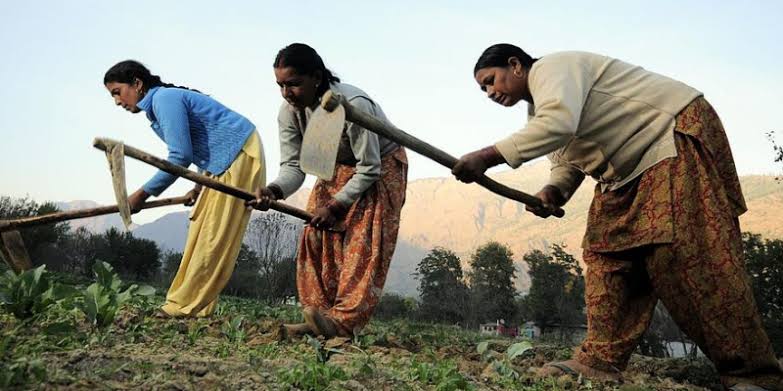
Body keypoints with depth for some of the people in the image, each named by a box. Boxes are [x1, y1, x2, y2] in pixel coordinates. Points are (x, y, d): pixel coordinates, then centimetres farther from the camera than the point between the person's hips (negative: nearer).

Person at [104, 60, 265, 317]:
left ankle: (184, 306, -5)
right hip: (223, 162, 11)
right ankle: (194, 305, 10)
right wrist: (200, 184, 13)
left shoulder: (165, 98, -14)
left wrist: (143, 194, -13)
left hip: (239, 155, -11)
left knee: (213, 236, -8)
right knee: (200, 231, 8)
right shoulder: (158, 105, 16)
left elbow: (181, 157, -21)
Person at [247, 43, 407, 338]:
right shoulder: (289, 111, -16)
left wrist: (336, 206, -32)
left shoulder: (354, 105, -35)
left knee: (364, 241, -19)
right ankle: (319, 319, -3)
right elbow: (293, 165, -16)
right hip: (337, 169, 6)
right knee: (317, 237, -6)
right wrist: (274, 191, -37)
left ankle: (344, 321, -22)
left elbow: (369, 169, -28)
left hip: (380, 167, -6)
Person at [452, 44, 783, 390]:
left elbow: (559, 122, -34)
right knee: (606, 251, -1)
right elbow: (568, 161, 18)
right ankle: (600, 360, -3)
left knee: (679, 253, -20)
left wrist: (488, 156, -35)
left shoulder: (551, 67, -14)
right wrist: (552, 191, -5)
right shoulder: (537, 113, 16)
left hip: (677, 132, -10)